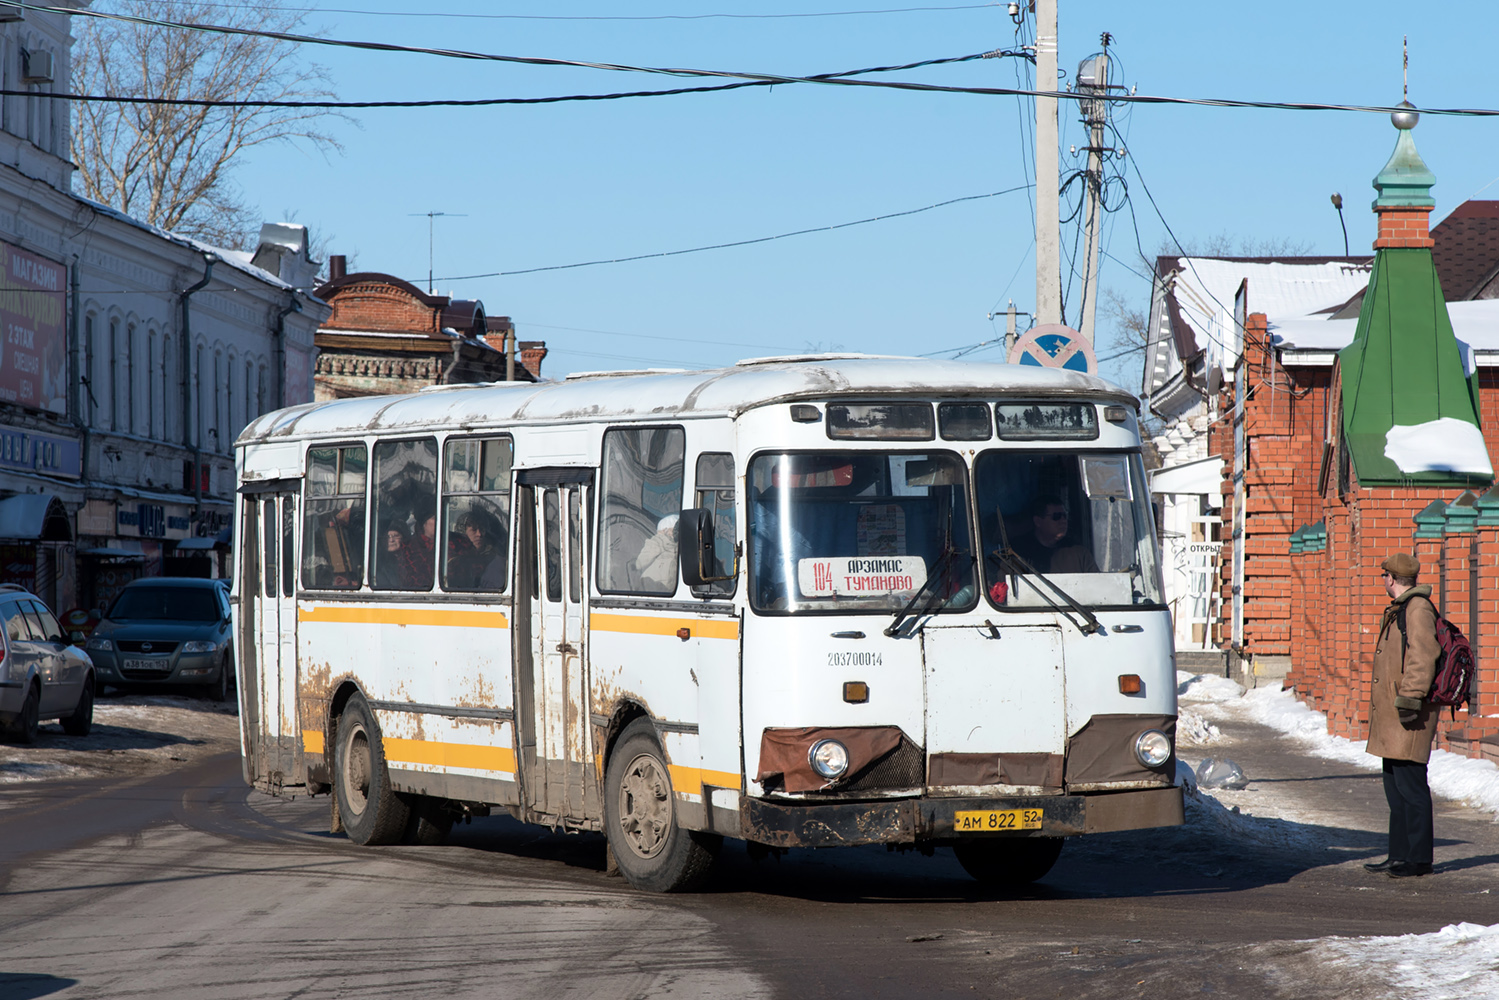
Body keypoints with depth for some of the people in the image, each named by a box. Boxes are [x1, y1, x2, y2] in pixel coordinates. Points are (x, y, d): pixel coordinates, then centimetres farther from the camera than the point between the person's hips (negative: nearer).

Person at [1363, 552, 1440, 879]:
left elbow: (1423, 656, -22)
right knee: (1395, 786, 13)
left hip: (1408, 716, -11)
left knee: (1410, 784, -9)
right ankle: (1400, 855, 19)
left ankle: (1419, 859, -6)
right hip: (1392, 716, 11)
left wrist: (1410, 696, -26)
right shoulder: (1398, 610, 20)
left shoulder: (1418, 609, -13)